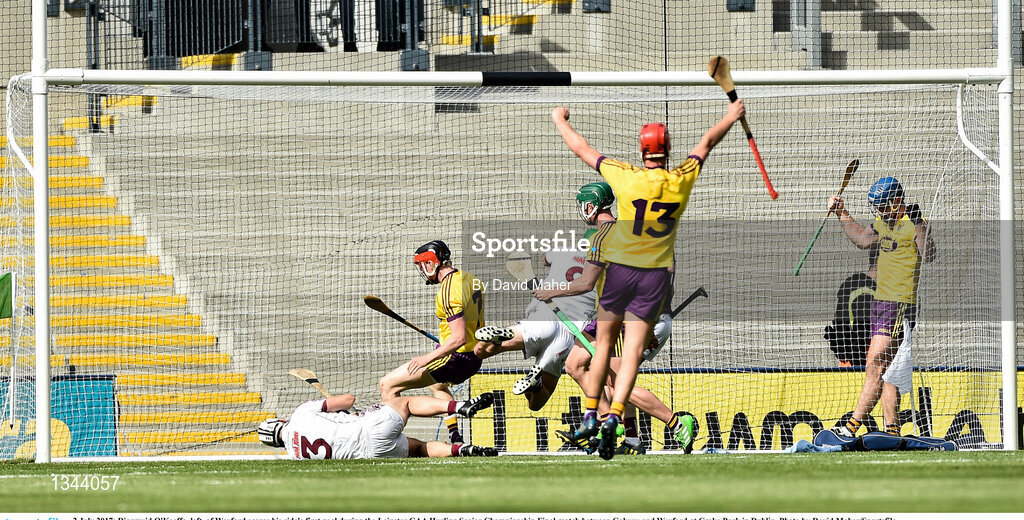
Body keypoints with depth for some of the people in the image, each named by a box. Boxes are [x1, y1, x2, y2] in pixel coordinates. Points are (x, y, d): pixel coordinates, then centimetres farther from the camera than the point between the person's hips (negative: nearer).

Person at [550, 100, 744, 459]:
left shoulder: (627, 177, -12)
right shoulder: (681, 180, -5)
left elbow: (582, 149, 0)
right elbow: (706, 144, 14)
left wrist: (560, 120, 18)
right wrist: (730, 118, 31)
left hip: (620, 269, -1)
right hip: (656, 273, 1)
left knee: (604, 342, 13)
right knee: (633, 351, -3)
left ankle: (591, 415, 12)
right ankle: (614, 416, -19)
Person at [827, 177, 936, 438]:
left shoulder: (912, 224, -13)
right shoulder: (884, 222, 15)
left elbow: (928, 256, -29)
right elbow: (862, 239, 34)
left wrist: (919, 227, -41)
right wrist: (841, 213, 31)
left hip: (901, 306, -10)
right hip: (882, 300, 10)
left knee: (875, 366, -12)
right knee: (883, 370, 9)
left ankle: (852, 427, -13)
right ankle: (892, 431, 11)